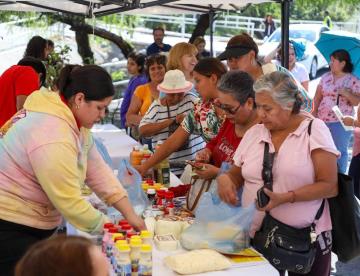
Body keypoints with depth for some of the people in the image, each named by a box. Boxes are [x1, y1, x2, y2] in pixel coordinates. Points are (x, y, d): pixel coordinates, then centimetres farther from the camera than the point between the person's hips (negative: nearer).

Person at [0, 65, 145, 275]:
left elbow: (98, 172, 2)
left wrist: (130, 215, -4)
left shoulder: (75, 122, 3)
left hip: (36, 225, 10)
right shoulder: (52, 136, -28)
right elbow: (69, 201, -26)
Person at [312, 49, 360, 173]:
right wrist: (315, 111, 0)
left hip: (341, 122, -4)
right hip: (322, 120, 4)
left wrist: (347, 94, -22)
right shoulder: (325, 77, 8)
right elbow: (318, 96, 11)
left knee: (339, 151, 1)